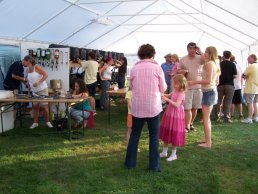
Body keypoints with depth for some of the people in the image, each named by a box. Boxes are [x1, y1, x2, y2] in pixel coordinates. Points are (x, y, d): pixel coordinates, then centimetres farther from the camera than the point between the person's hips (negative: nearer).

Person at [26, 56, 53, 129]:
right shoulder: (28, 69, 8)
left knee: (44, 106, 0)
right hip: (34, 91, 6)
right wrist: (29, 88, 8)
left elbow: (45, 75, -18)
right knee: (35, 106, 6)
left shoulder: (37, 67, -11)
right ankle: (35, 122, 13)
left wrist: (38, 83, -25)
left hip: (42, 90, -6)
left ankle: (47, 122, 12)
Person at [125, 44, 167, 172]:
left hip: (137, 107, 2)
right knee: (154, 136, 9)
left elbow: (132, 87, 7)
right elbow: (163, 89, 0)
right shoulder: (157, 67, -5)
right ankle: (154, 165, 12)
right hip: (153, 106, -2)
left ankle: (130, 162, 22)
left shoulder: (134, 68, 0)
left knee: (134, 135, 15)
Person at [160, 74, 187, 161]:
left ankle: (173, 154, 18)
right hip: (169, 114, 9)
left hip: (176, 116, -9)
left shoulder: (181, 94, -19)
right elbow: (169, 95, 23)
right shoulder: (175, 91, 5)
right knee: (166, 133, 15)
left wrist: (167, 99, -33)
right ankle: (164, 152, 29)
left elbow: (177, 105, -28)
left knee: (174, 135, 2)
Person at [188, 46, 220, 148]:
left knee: (206, 118, -4)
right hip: (212, 91, 10)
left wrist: (194, 82, -17)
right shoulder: (214, 64, 14)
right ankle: (207, 139, 28)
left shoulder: (209, 63, -13)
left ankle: (208, 143, 0)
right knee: (207, 118, 18)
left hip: (208, 91, -10)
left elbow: (208, 80, -21)